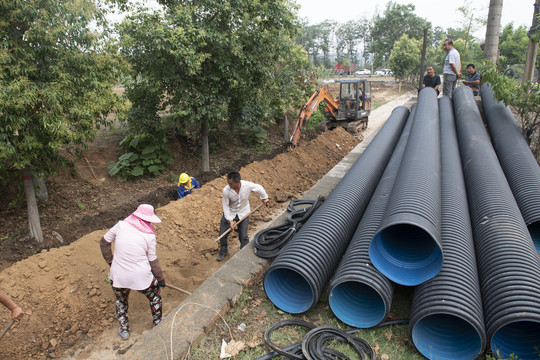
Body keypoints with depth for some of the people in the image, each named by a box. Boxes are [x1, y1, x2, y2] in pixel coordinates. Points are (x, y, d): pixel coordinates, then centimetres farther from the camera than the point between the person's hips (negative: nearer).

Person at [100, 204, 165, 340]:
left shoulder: (121, 225, -7)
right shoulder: (149, 235, -13)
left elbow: (104, 242, 5)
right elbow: (152, 260, -3)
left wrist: (110, 260, 16)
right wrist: (160, 278, 10)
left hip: (118, 276, 3)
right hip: (141, 277, -2)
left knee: (121, 300, 31)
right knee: (155, 294, 27)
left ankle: (124, 330, 43)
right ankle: (157, 323, 42)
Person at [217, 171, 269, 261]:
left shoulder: (248, 185, -26)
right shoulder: (226, 190, -27)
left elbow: (259, 188, -4)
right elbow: (225, 206, -15)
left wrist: (264, 198, 11)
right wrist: (230, 220, -21)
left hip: (243, 213, 0)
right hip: (230, 213, 0)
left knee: (243, 236, 3)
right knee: (223, 234, 5)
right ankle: (223, 252, 33)